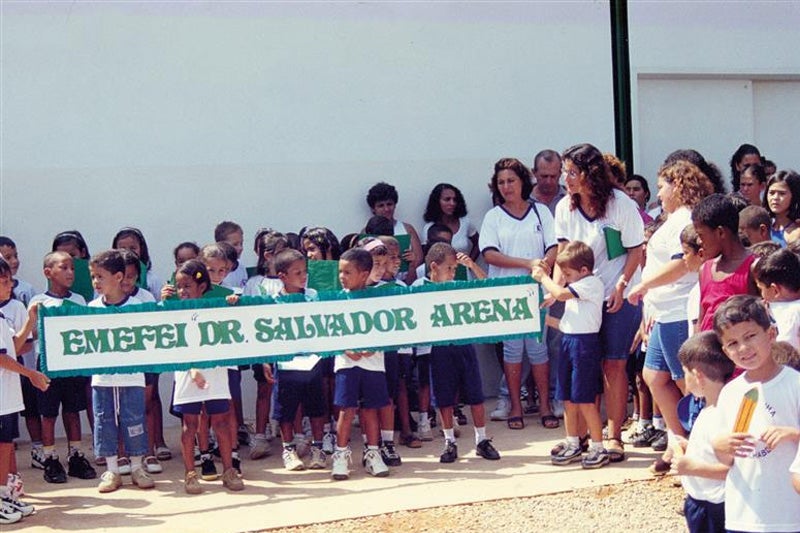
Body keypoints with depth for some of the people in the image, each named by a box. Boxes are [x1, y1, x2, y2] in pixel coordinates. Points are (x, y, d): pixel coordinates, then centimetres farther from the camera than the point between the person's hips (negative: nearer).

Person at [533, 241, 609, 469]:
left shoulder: (591, 283, -12)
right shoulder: (576, 288, 18)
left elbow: (560, 294, -21)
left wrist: (543, 277, -7)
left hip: (585, 342, -9)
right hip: (568, 340, 9)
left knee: (584, 399, -7)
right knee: (568, 398, 11)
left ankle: (598, 448, 0)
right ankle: (573, 445, 21)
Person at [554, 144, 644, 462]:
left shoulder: (621, 204, -11)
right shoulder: (565, 208, 1)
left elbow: (636, 250, -5)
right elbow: (563, 253, 2)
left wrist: (621, 286, -16)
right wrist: (555, 287, -12)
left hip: (618, 295, -4)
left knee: (614, 364, -3)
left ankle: (614, 436, 5)